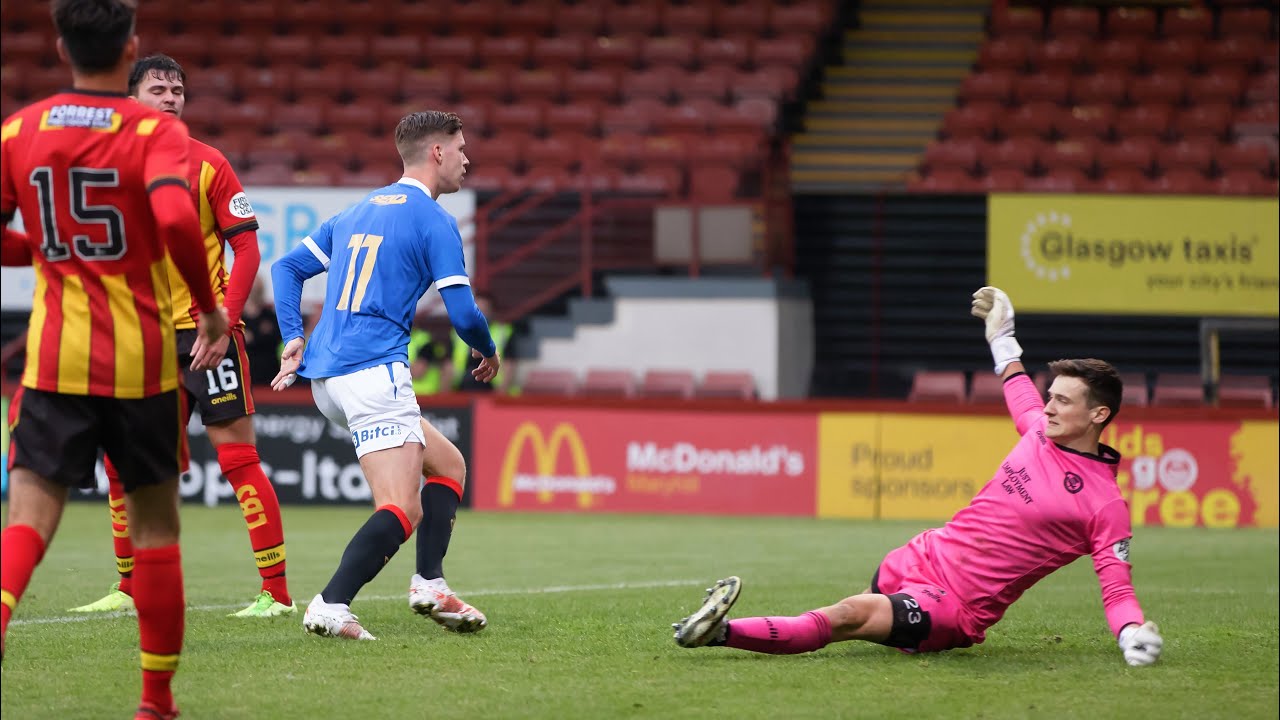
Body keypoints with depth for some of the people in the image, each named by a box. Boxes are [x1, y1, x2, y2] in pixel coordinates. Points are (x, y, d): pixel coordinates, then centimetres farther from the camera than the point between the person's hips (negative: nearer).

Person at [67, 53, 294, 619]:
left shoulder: (208, 165, -4)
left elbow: (247, 249, -5)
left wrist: (222, 323, -15)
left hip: (205, 332, -5)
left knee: (237, 456, -9)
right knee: (123, 464, 7)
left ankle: (276, 592, -7)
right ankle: (130, 588, 20)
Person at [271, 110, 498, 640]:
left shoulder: (357, 213, 21)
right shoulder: (433, 220, -4)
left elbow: (287, 268, 21)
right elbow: (463, 313, -7)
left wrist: (293, 337, 11)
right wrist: (488, 351, 13)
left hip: (325, 377, 9)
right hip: (374, 372, -9)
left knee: (448, 465, 20)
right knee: (403, 510, -14)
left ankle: (429, 584, 10)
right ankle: (330, 607, -29)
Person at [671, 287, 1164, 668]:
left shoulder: (1105, 504, -13)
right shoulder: (1039, 430, 8)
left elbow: (1117, 589, -13)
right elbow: (1020, 392, 32)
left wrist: (1133, 635, -32)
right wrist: (1001, 335, 43)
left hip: (955, 609, -8)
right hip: (923, 557, 8)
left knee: (850, 615, -27)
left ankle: (720, 631, -35)